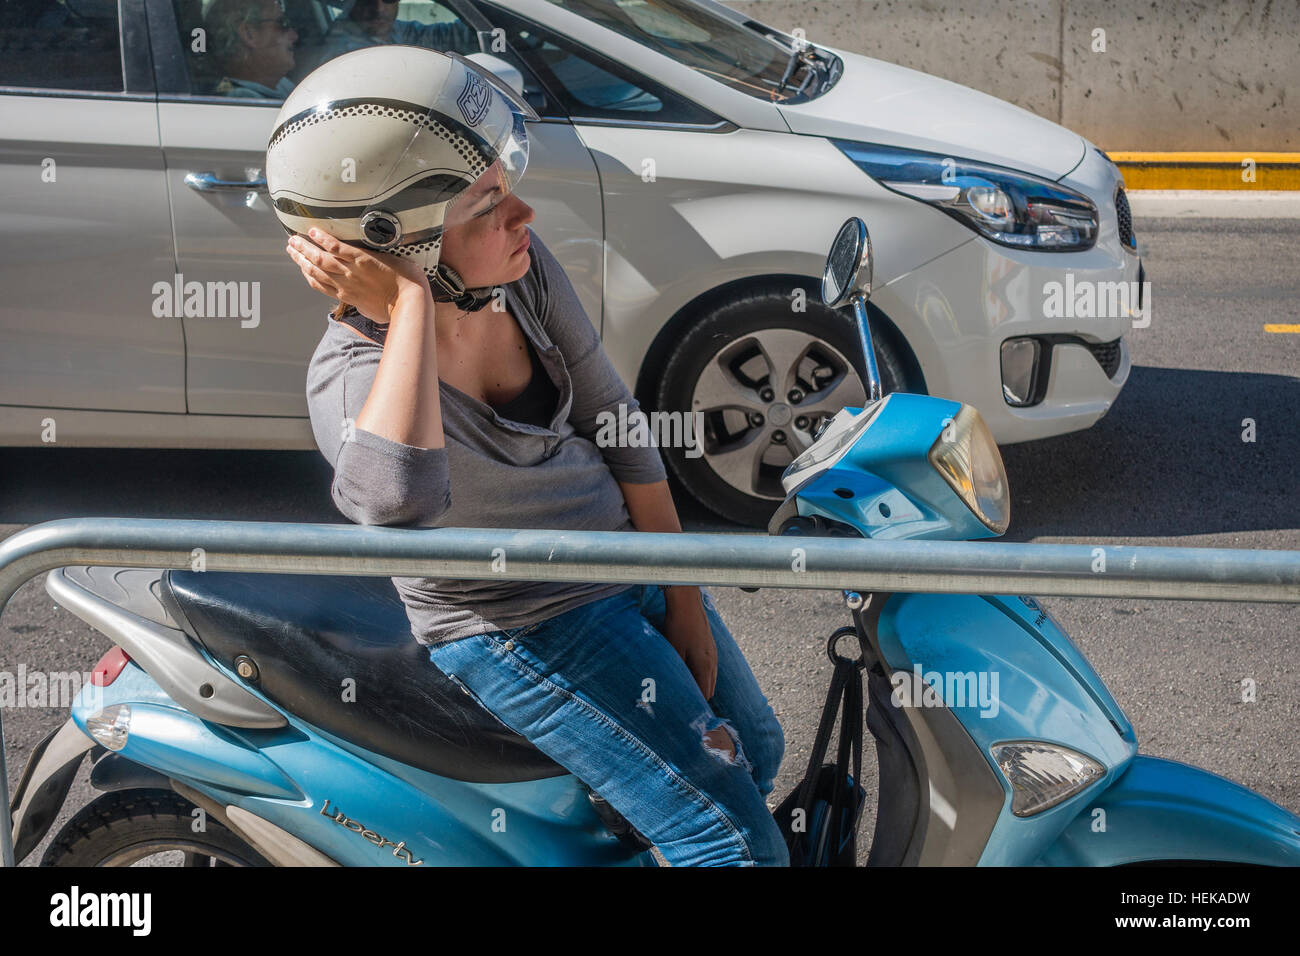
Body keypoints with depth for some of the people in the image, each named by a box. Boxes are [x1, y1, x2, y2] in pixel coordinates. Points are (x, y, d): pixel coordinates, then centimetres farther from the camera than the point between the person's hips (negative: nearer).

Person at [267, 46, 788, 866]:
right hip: (524, 634, -7)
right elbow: (399, 496, -55)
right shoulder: (354, 371, -30)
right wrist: (410, 306, -43)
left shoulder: (520, 263, -12)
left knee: (757, 756, 26)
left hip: (630, 553, 7)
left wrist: (684, 599, 0)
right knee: (739, 845, -8)